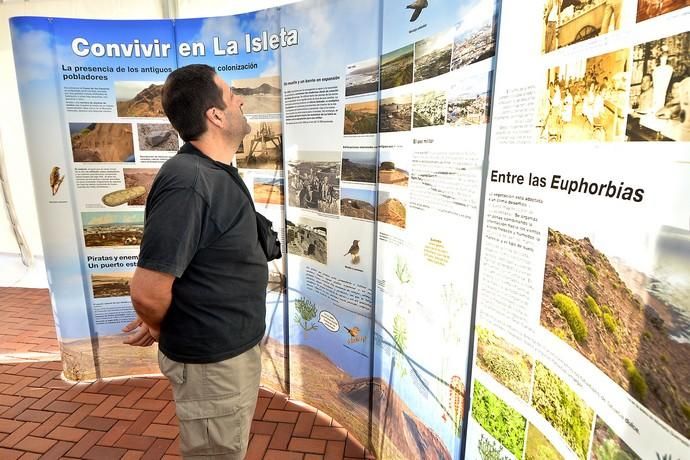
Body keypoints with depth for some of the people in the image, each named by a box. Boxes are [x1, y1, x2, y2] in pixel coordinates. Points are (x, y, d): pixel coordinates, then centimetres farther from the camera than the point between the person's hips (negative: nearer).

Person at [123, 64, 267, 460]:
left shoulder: (218, 171, 4)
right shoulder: (188, 183, -28)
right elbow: (148, 292, -28)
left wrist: (165, 324, 12)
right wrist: (160, 330, -5)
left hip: (239, 346, 9)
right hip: (212, 359, -8)